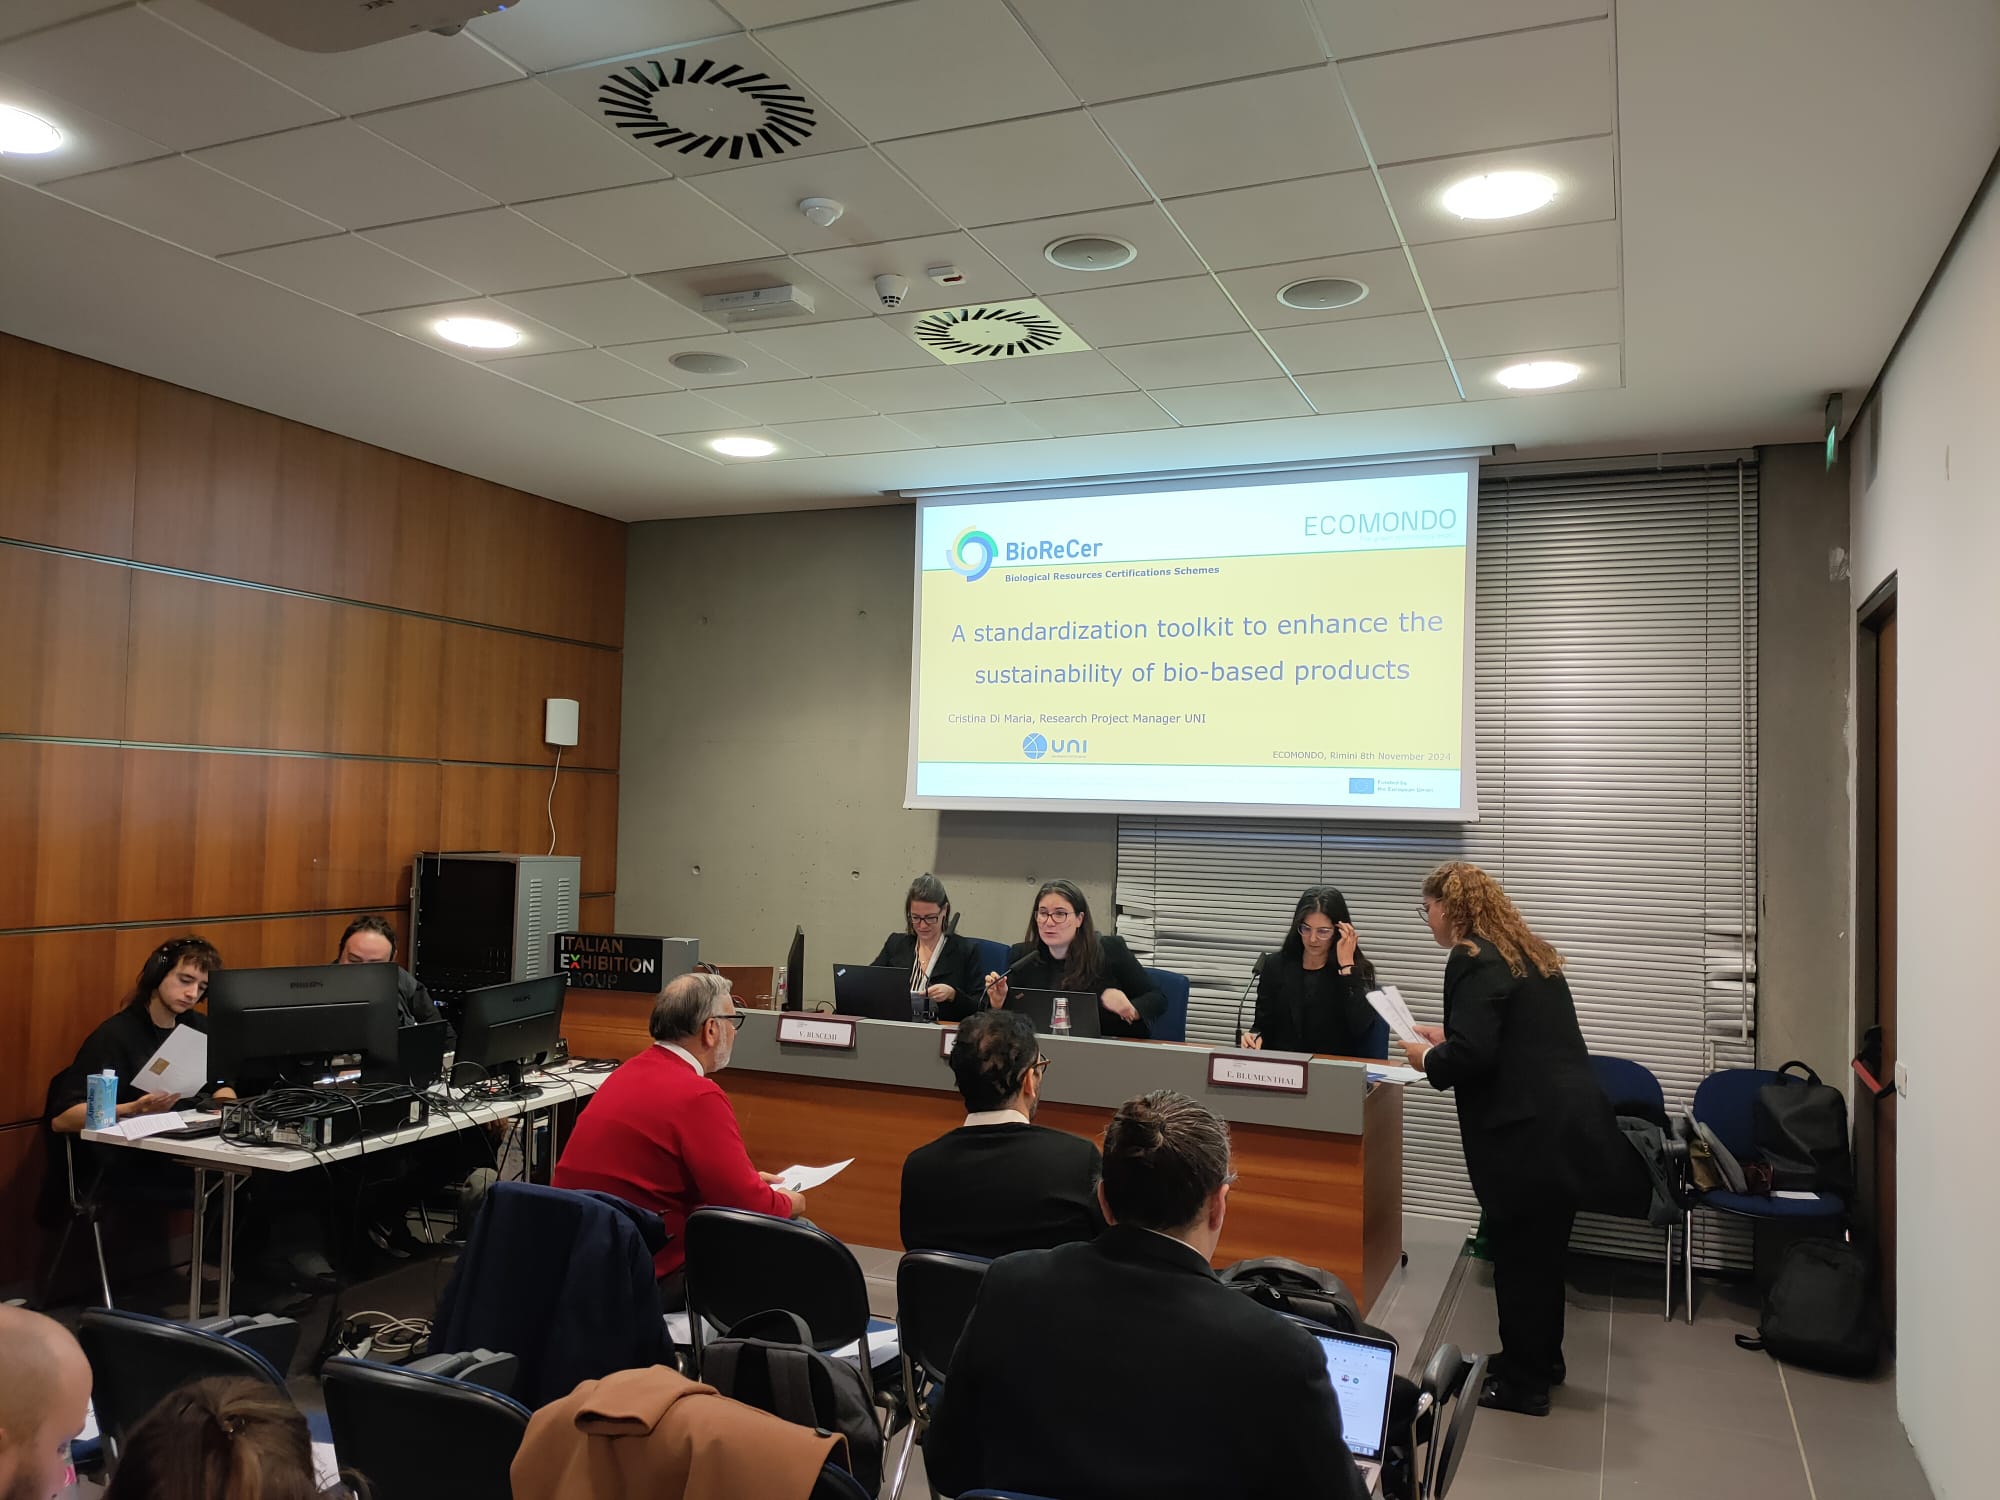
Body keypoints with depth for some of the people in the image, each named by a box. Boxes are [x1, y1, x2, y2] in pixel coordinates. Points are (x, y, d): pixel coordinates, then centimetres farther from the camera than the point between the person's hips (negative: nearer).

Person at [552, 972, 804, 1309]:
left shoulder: (631, 1071, 8)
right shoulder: (698, 1097, -20)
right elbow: (748, 1206, -16)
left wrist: (747, 1179, 21)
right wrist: (788, 1203, 5)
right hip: (641, 1279, -9)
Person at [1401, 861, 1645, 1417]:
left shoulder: (1474, 961, -16)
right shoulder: (1527, 953, 14)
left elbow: (1472, 1055, -24)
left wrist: (1428, 1058, -5)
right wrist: (1446, 1036, 20)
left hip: (1531, 1134, -9)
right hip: (1566, 1124, 9)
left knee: (1519, 1253, 4)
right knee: (1541, 1248, 21)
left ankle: (1523, 1382, 16)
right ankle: (1539, 1358, 35)